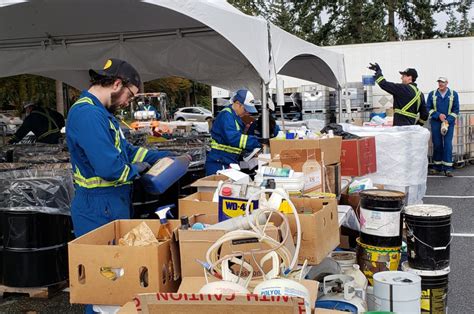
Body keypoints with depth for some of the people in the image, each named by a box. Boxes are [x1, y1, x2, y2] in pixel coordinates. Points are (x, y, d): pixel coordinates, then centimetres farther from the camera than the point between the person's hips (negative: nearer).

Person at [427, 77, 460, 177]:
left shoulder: (453, 94, 4)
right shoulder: (432, 94, 5)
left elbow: (456, 110, 3)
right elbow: (428, 108, 4)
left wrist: (447, 121, -10)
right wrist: (438, 115, -12)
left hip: (449, 123, -1)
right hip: (436, 123, 1)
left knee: (448, 144, -7)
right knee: (437, 144, 2)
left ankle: (447, 168, -5)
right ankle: (437, 167, 12)